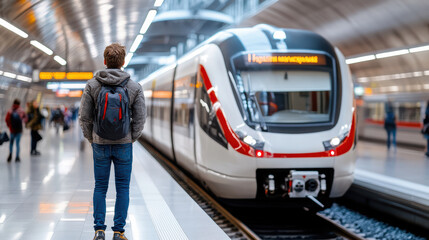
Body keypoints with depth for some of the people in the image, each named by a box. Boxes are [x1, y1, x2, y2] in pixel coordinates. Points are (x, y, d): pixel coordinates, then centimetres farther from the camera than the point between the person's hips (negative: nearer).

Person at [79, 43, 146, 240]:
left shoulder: (92, 85, -5)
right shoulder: (134, 87, -5)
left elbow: (84, 117, -3)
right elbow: (140, 118, -3)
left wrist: (91, 139, 10)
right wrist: (131, 139, 9)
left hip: (100, 144, 1)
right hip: (124, 145, -1)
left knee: (100, 187, 11)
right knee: (122, 188, 7)